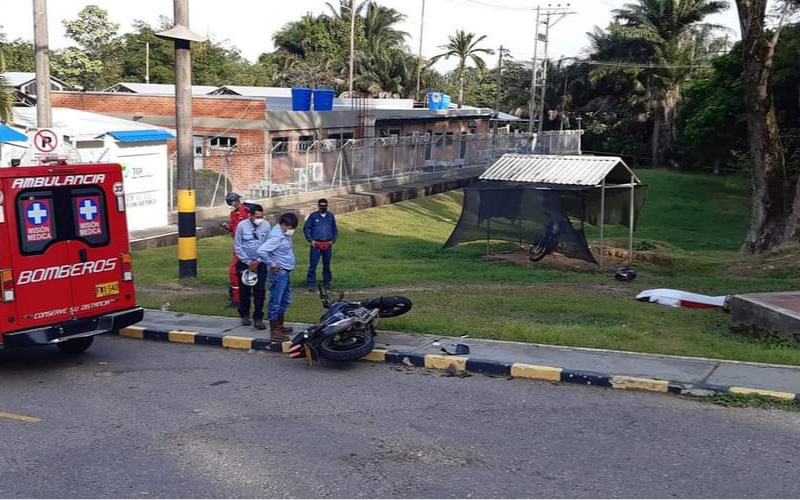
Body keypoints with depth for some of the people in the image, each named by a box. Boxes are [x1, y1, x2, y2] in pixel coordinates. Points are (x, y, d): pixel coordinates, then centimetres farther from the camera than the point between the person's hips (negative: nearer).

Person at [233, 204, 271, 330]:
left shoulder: (266, 225, -7)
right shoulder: (242, 226, -9)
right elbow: (237, 246, -5)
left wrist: (258, 262, -8)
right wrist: (248, 262, -8)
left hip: (260, 263, 0)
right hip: (244, 263, 0)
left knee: (260, 291, -5)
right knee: (244, 290, 10)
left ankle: (258, 318, 1)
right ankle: (244, 315, 27)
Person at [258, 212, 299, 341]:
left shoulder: (284, 234, 10)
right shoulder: (276, 236, -20)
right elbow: (261, 251, -30)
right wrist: (272, 264, -20)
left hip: (286, 272, 10)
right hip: (278, 272, -10)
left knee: (285, 301, 19)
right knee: (275, 302, -4)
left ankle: (280, 326, 31)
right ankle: (274, 331, 0)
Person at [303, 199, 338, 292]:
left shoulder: (331, 216, 9)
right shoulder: (313, 216, 0)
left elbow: (334, 230, 18)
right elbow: (306, 228, 4)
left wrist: (333, 240, 7)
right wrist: (311, 240, -5)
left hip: (328, 245, 3)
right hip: (316, 244, -3)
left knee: (327, 264, 11)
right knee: (313, 265, -7)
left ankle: (327, 282, 22)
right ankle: (311, 284, -3)